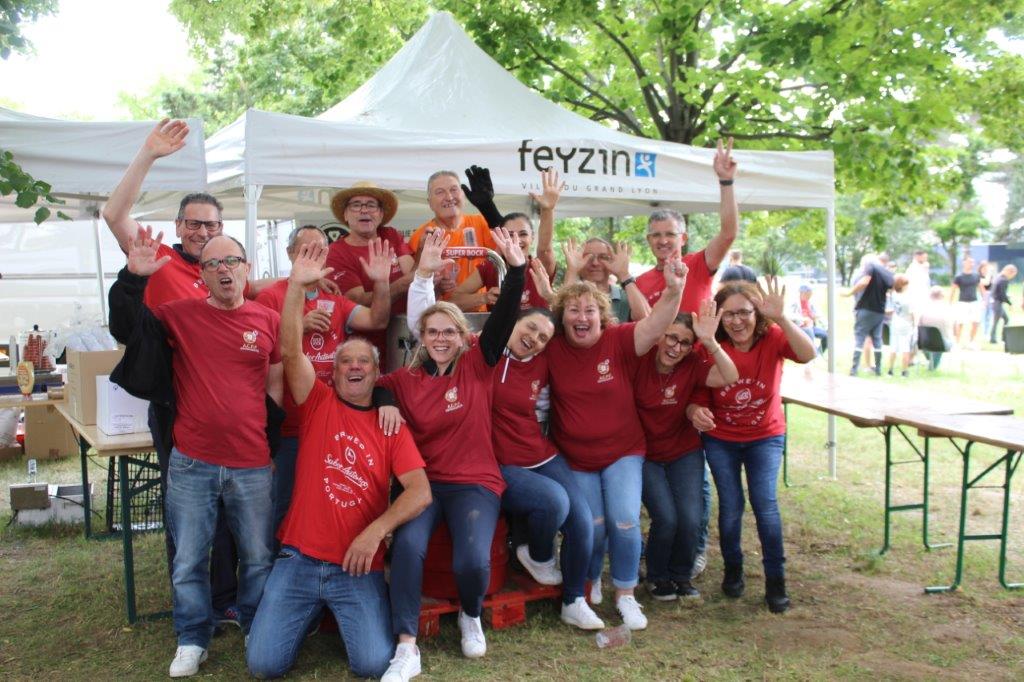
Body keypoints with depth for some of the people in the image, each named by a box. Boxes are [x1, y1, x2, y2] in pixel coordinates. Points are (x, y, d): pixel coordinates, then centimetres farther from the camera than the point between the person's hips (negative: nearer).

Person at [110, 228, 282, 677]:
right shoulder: (181, 314, 1)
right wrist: (133, 278, -16)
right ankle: (192, 640, 28)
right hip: (191, 463, 0)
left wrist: (274, 436, 5)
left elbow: (276, 382, 9)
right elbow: (125, 326, -4)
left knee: (259, 558, 13)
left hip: (252, 463, 1)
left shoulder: (269, 320, 3)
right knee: (189, 560, 10)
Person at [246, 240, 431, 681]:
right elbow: (291, 351, -12)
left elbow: (421, 492, -7)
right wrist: (297, 285, -22)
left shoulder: (391, 426, 3)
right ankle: (309, 614, 23)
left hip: (358, 568, 0)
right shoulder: (319, 404, 4)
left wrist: (375, 531, -20)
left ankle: (344, 616, 18)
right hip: (298, 560, 0)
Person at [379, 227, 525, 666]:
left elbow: (503, 319, -10)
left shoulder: (478, 366, -1)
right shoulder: (405, 380, 3)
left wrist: (517, 266, -22)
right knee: (408, 544, -28)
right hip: (422, 481, 1)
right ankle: (406, 644, -15)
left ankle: (471, 617, 14)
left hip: (475, 484, -1)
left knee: (473, 561, -22)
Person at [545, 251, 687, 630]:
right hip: (575, 459, 1)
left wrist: (674, 289, -44)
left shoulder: (620, 341, -12)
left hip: (622, 453, -1)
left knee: (625, 522, -11)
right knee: (592, 527, 3)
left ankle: (625, 596, 11)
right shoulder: (553, 349, -7)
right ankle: (590, 582, 35)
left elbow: (655, 326, -26)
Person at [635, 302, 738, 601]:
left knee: (691, 519, -10)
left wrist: (710, 341, -35)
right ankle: (657, 577, 15)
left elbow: (730, 377, -26)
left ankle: (681, 574, 20)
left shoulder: (693, 364, -12)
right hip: (644, 455, -2)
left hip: (684, 453, 2)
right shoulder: (640, 359, -15)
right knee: (666, 518, -15)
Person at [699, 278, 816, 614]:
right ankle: (733, 569, 28)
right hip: (720, 439, 0)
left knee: (765, 503, -9)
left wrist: (781, 318, -52)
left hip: (765, 437, 0)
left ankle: (775, 580, 8)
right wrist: (695, 411, -37)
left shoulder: (773, 338, -20)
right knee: (730, 507, 2)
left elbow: (808, 354, -39)